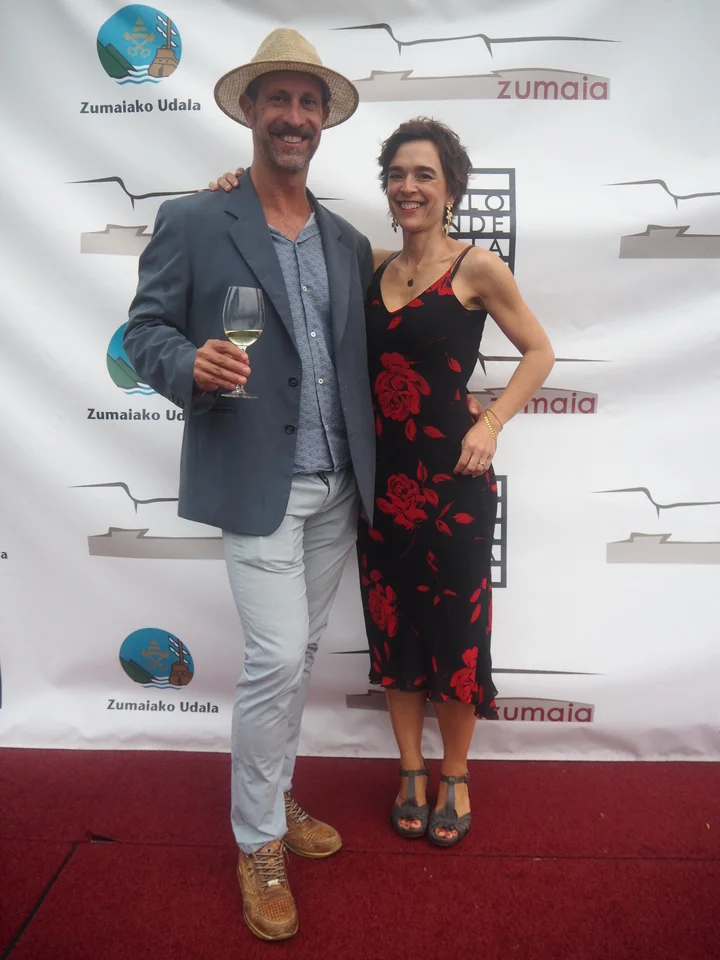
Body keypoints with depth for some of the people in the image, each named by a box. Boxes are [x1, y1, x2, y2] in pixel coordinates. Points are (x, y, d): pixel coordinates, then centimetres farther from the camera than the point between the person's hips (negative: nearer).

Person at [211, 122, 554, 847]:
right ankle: (410, 771, 33)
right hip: (381, 480, 4)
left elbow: (538, 352, 3)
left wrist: (491, 422, -9)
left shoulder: (476, 268, -4)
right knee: (393, 630, 13)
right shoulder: (372, 266, 8)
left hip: (452, 481, -4)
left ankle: (454, 777, 30)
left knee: (454, 631, 7)